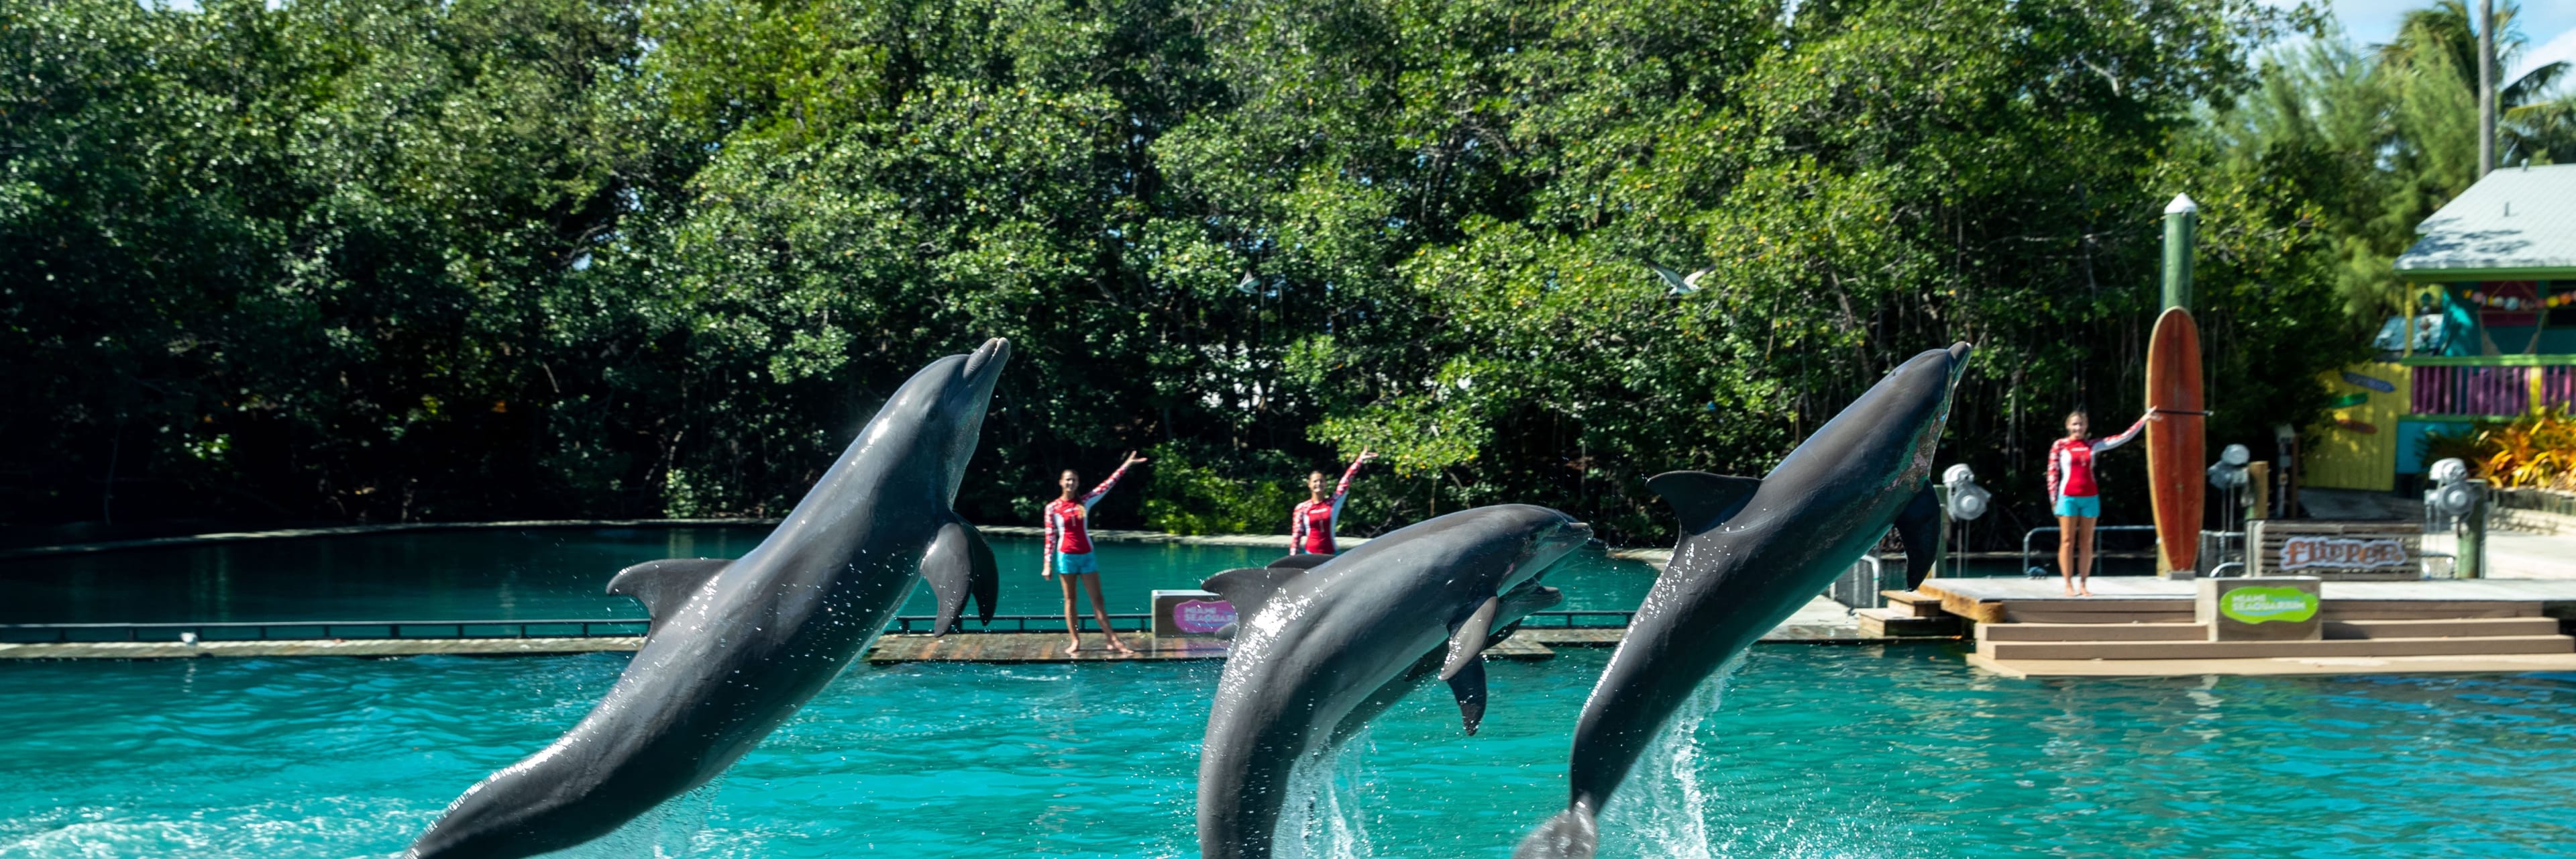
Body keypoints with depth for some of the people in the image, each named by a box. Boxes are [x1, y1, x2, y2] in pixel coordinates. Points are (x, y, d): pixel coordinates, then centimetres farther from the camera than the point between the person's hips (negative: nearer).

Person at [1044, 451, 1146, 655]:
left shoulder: (1085, 502, 5)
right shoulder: (1052, 508, -2)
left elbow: (1107, 485, 6)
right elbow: (1050, 537, -2)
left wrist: (1126, 465, 4)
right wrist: (1047, 564, -6)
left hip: (1087, 556, 2)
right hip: (1066, 557, -2)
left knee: (1098, 600, 2)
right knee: (1070, 600, 3)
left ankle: (1113, 640, -1)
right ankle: (1075, 642, 5)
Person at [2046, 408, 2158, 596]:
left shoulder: (2093, 445, 8)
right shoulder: (2060, 445, 0)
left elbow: (2123, 438, 7)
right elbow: (2052, 473, -1)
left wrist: (2145, 419, 5)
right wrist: (2053, 500, -5)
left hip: (2090, 497, 3)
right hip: (2068, 497, -3)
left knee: (2086, 543, 5)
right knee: (2067, 542, -3)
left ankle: (2083, 585, 9)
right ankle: (2069, 585, -2)